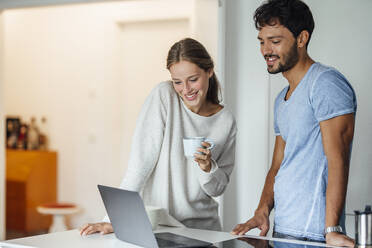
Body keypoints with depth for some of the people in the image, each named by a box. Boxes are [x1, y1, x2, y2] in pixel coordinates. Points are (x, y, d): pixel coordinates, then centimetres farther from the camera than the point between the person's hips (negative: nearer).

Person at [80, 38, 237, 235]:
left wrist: (208, 167, -13)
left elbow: (217, 189, 9)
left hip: (202, 226, 2)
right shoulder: (163, 96, -6)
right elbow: (140, 161, -12)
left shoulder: (226, 121, 3)